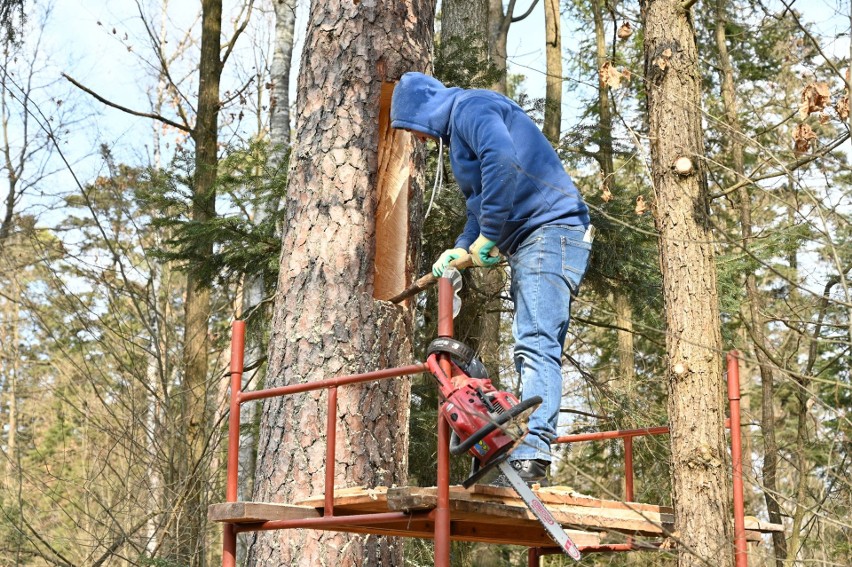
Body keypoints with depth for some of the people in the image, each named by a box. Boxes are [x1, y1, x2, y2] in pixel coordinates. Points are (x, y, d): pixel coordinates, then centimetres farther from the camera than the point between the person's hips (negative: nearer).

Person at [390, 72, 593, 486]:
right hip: (526, 243, 11)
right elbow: (480, 202, 30)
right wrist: (461, 249, 14)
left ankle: (532, 454, -27)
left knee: (536, 344, -20)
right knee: (531, 349, 7)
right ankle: (531, 456, 7)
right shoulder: (458, 133, 26)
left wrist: (488, 237, -20)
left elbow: (501, 160, -26)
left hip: (551, 230, -11)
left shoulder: (472, 107, -7)